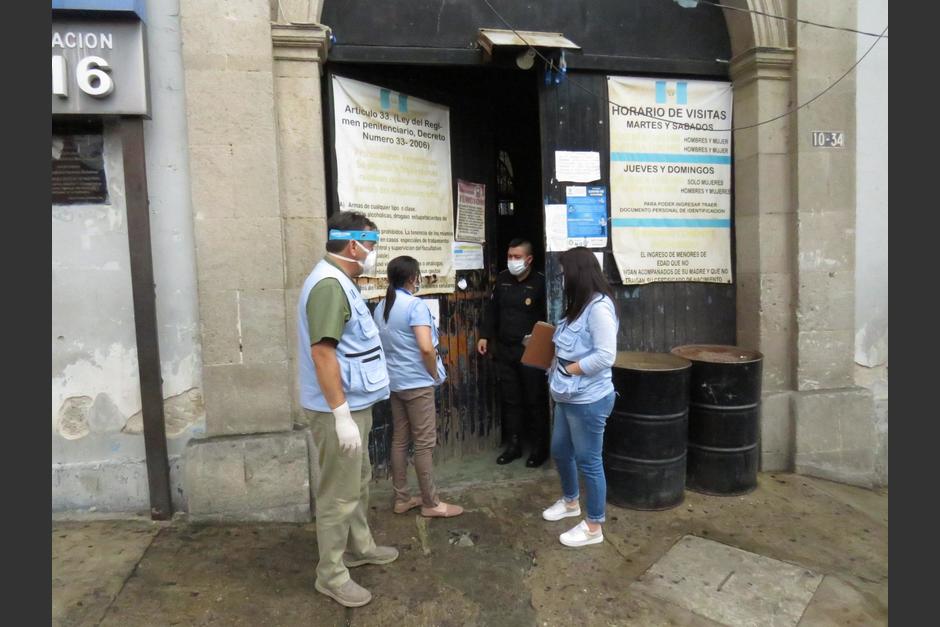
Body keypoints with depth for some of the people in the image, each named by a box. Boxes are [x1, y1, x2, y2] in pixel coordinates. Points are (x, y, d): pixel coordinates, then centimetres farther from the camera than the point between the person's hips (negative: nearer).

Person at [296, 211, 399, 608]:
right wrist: (341, 414, -25)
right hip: (338, 409, -10)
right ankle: (331, 574, 19)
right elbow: (322, 352, -27)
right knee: (339, 493, 3)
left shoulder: (339, 282, 12)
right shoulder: (329, 284, -21)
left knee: (358, 481, 23)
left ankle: (360, 547, 40)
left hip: (354, 404, 10)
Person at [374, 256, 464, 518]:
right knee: (424, 443, 1)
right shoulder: (416, 305, -16)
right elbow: (426, 347, -25)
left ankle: (401, 498, 23)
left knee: (399, 440, 14)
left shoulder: (380, 307, 8)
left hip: (394, 381, 8)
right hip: (417, 383, -8)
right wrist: (435, 375, -10)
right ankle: (431, 503, 11)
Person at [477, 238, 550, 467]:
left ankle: (540, 448, 18)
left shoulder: (540, 282, -9)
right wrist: (484, 336, 9)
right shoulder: (502, 279, 8)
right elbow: (492, 309, 14)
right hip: (504, 349, 5)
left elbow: (548, 317, -9)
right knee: (510, 399, 12)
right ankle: (513, 445, 24)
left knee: (535, 401, 4)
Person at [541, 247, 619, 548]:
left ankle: (593, 526, 23)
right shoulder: (581, 306, 10)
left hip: (589, 399, -10)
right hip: (568, 397, 10)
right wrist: (558, 366, 1)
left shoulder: (599, 307, -19)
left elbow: (605, 356, -24)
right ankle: (570, 501, 46)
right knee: (560, 451, 22)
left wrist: (567, 370, -17)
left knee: (588, 460, 5)